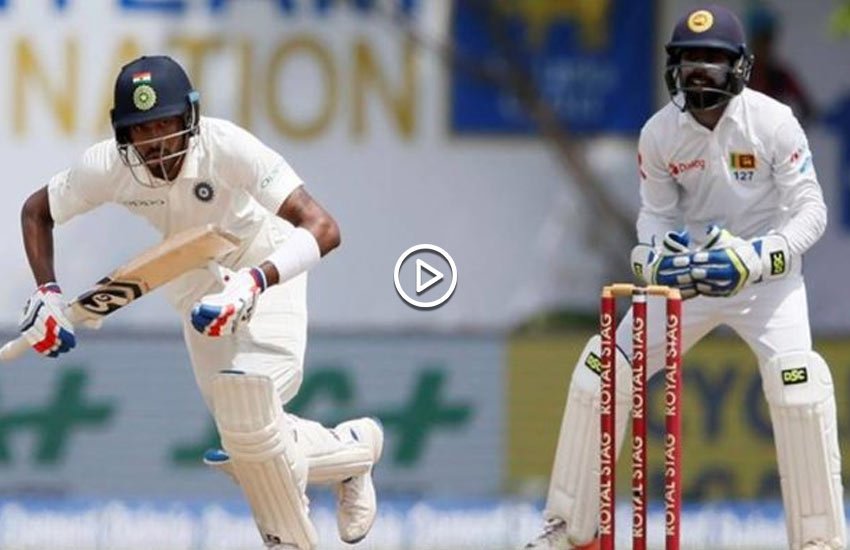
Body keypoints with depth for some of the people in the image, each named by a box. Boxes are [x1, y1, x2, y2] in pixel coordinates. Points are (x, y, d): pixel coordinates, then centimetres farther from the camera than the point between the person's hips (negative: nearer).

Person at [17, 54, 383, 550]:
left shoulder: (226, 147, -36)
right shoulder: (109, 167, -24)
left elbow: (323, 229, -44)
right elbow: (36, 211, -2)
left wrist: (254, 283, -57)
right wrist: (46, 293, -16)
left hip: (266, 267, -5)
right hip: (196, 281, 5)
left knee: (247, 403, -26)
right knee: (246, 434, 4)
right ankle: (352, 449, 33)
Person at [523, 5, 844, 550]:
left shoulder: (772, 122, -19)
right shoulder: (660, 133, -9)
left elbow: (811, 211, -17)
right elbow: (656, 213, 2)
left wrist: (752, 259, -32)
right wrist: (655, 255, -22)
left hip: (766, 274, -4)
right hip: (689, 273, 4)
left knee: (798, 386, -27)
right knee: (600, 375, -2)